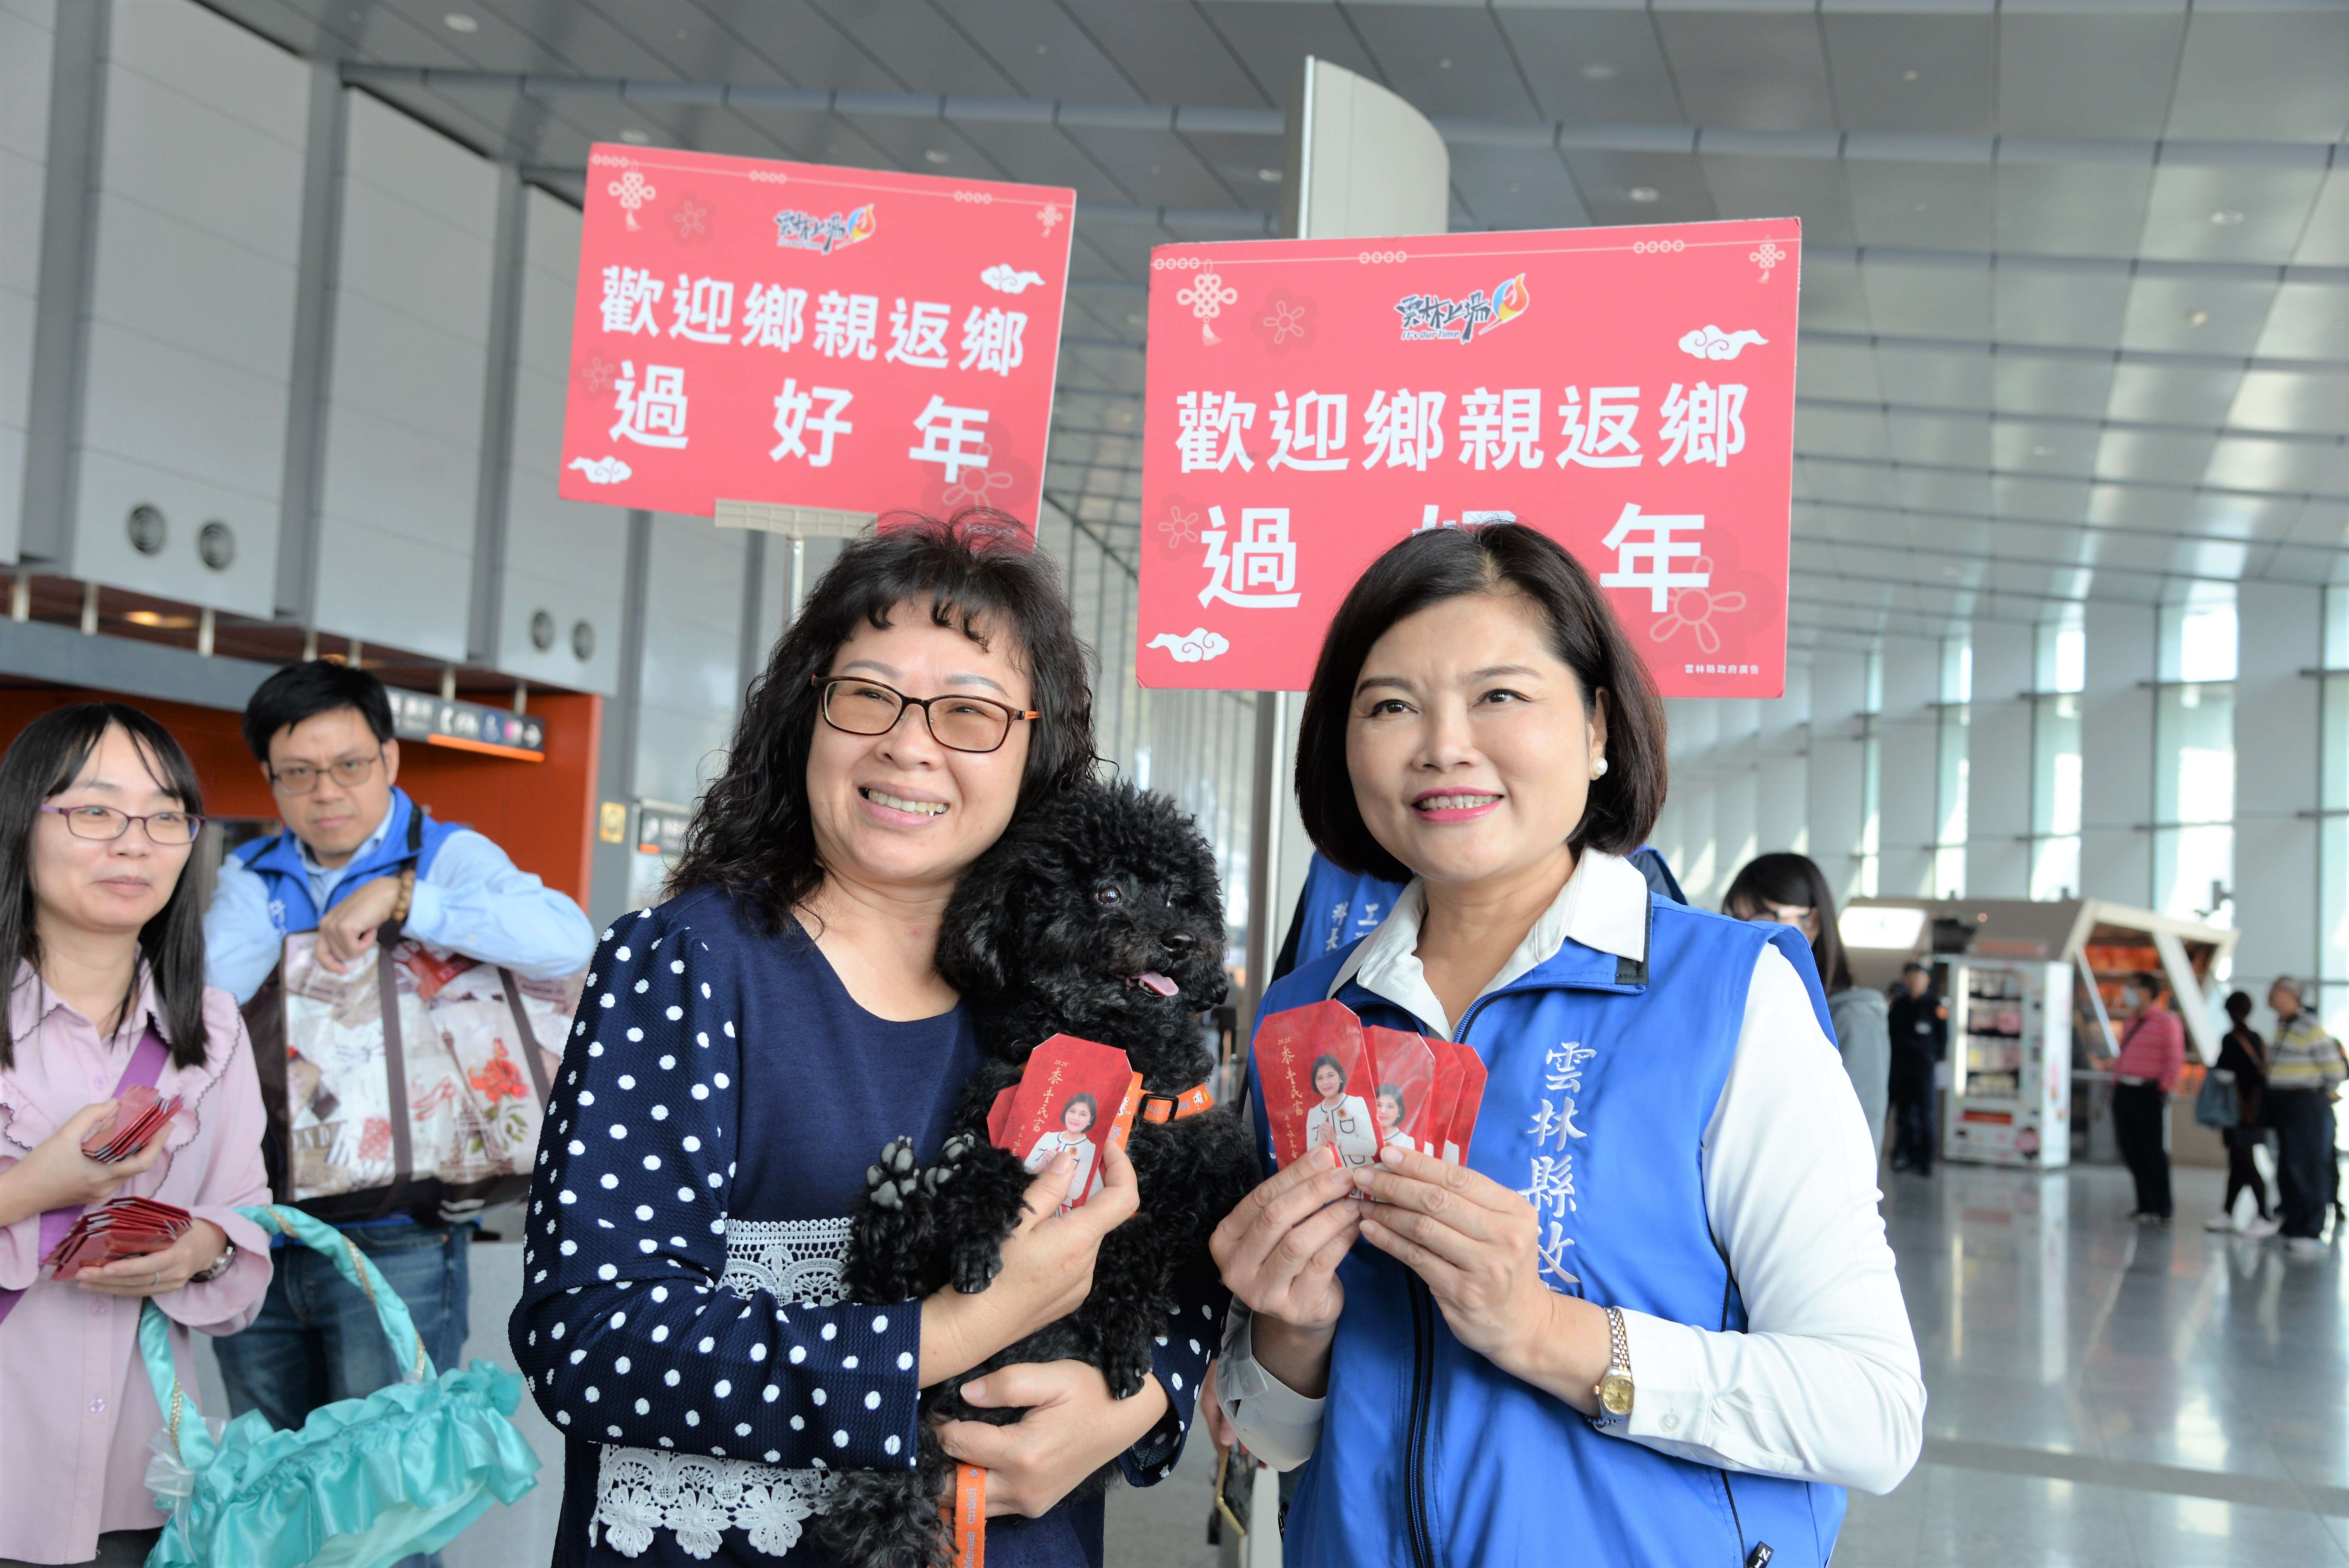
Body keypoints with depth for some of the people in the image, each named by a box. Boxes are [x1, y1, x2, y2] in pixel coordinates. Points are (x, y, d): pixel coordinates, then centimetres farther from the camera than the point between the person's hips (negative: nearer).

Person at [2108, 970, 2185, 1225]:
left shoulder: (2166, 1022, -7)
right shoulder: (2132, 1021, 17)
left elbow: (2176, 1061, -11)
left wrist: (2163, 1089, -14)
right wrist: (2117, 1082, 14)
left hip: (2149, 1094, -8)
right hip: (2125, 1091, 8)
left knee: (2153, 1153, -4)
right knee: (2131, 1152, 9)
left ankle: (2161, 1210, 1)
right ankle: (2146, 1204, 17)